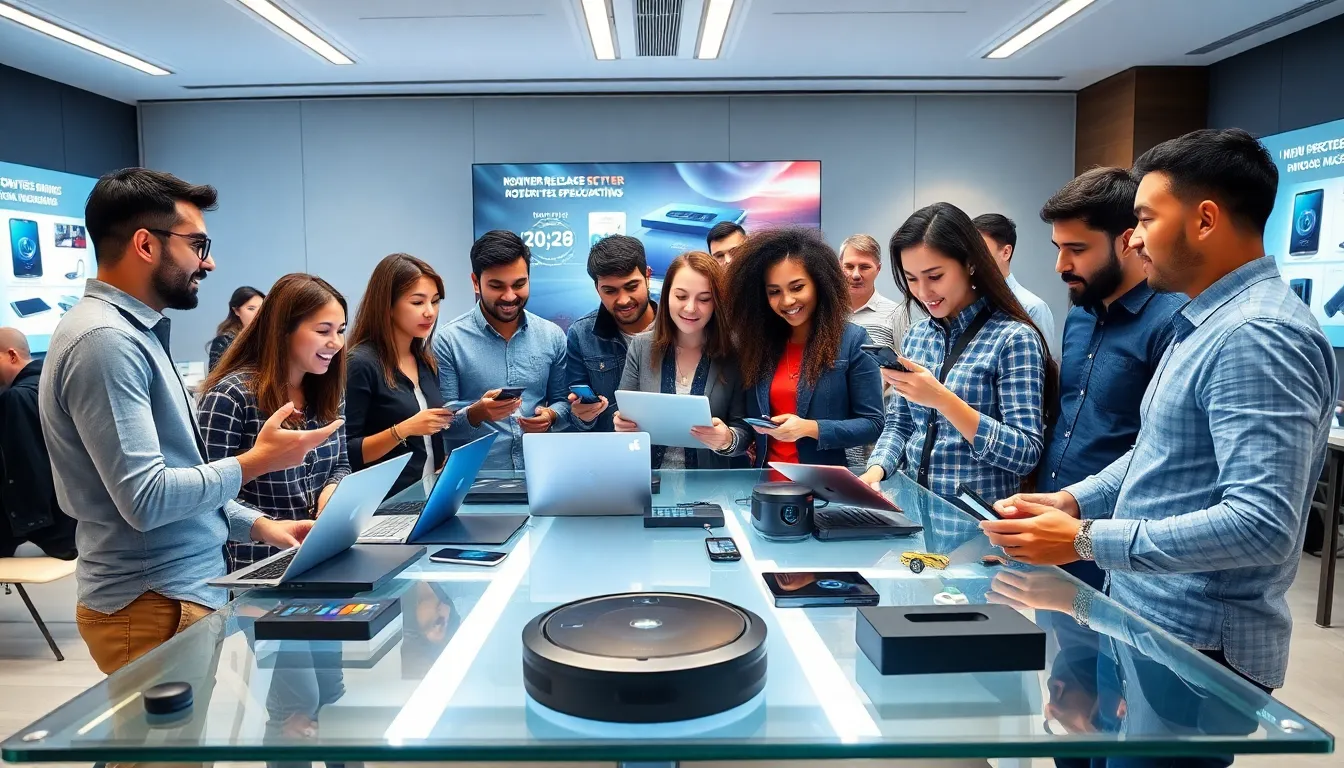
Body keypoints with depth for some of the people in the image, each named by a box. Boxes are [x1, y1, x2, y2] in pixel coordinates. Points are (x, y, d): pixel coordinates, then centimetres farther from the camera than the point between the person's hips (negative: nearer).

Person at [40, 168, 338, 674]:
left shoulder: (132, 332, 11)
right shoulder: (105, 341, -20)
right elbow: (146, 498, -25)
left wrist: (258, 526, 9)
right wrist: (256, 462, -15)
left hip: (184, 589, 9)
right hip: (154, 608, -9)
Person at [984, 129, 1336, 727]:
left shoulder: (1259, 335, -22)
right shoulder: (1205, 323, 11)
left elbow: (1262, 525, -30)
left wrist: (1085, 540, -28)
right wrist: (1071, 501, 3)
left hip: (1197, 652, -9)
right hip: (1142, 629, 9)